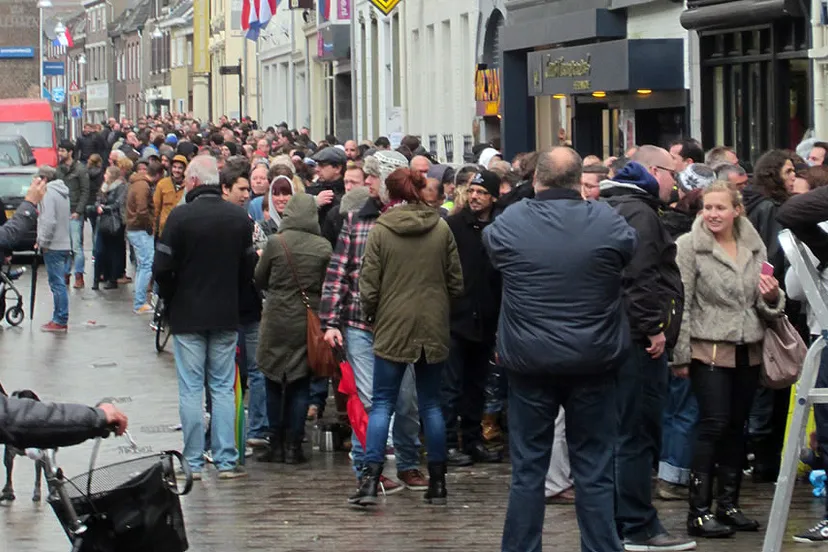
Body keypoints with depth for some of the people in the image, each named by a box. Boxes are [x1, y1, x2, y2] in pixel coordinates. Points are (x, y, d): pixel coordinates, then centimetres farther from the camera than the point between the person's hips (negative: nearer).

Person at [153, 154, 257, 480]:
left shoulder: (180, 217, -11)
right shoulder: (240, 218, 1)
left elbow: (162, 268, -11)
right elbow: (249, 267, 6)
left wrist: (170, 298, 6)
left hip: (187, 317, -3)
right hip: (226, 317, 3)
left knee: (190, 390, 2)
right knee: (223, 388, 9)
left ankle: (193, 463, 2)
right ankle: (226, 461, 6)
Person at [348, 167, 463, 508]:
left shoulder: (380, 232, -7)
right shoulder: (441, 229, 1)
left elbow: (369, 287, -6)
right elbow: (456, 282, 5)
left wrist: (371, 315, 12)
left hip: (393, 328, -3)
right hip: (433, 330, 3)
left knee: (382, 403, 2)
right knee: (431, 404, 10)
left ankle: (370, 480, -7)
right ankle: (437, 483, 11)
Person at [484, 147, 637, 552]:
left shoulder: (509, 222, -9)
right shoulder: (607, 221, -10)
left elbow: (490, 246, 11)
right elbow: (630, 248, 11)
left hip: (529, 362, 0)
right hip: (593, 362, 0)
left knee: (527, 470, 9)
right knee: (594, 470, 7)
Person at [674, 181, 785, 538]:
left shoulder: (755, 246, 8)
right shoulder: (690, 246, -7)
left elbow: (765, 305, 15)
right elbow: (681, 304, -9)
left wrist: (772, 298, -9)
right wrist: (680, 356, -11)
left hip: (748, 350, 5)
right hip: (709, 349, -5)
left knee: (736, 427, 10)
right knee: (713, 425, -9)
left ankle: (728, 503, 19)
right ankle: (699, 511, -5)